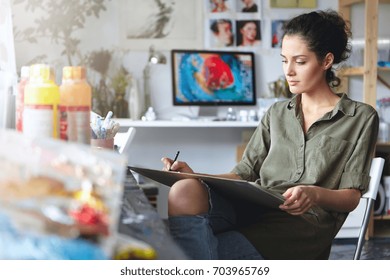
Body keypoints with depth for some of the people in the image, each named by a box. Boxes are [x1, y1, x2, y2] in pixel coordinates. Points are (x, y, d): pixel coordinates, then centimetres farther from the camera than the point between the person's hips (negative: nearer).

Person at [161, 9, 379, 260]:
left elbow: (351, 196, 5)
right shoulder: (277, 114, 25)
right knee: (184, 192, -34)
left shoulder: (361, 118, 11)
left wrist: (316, 195, -18)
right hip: (255, 208, 5)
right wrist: (197, 177, -3)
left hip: (305, 223, -4)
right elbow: (244, 173, 16)